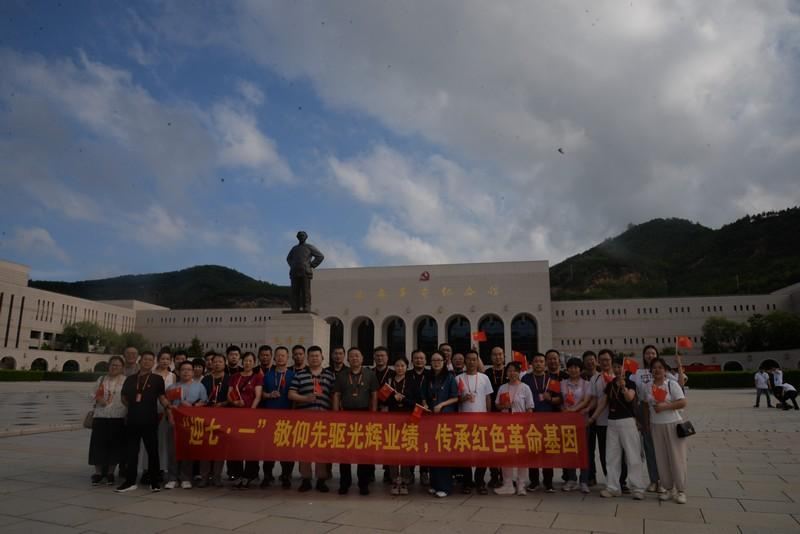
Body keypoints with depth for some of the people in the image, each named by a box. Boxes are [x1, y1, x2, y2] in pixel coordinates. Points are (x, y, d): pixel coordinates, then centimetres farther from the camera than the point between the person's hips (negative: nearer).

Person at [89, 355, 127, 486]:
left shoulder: (126, 381, 2)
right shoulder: (101, 380, 13)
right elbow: (94, 396, 17)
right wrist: (98, 400, -6)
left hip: (118, 419, -2)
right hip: (100, 418, 3)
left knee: (115, 446, 3)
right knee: (99, 445, 2)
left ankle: (110, 473, 17)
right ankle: (98, 473, 16)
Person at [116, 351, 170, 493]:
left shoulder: (157, 379, 2)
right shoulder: (130, 379, 10)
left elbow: (161, 397, 0)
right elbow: (124, 397, 19)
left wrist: (168, 408, -13)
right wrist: (134, 407, 7)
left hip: (150, 421, -3)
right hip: (132, 420, 3)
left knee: (152, 450, 4)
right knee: (130, 450, 6)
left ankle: (155, 482, 14)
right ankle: (130, 482, 16)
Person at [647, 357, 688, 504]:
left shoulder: (672, 384, -7)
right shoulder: (648, 386, 6)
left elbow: (683, 403, -13)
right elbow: (646, 405, 13)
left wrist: (664, 406, -21)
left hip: (673, 424, -4)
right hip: (656, 425, 4)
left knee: (676, 458, 0)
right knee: (661, 458, 7)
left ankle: (681, 491, 10)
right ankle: (668, 489, 18)